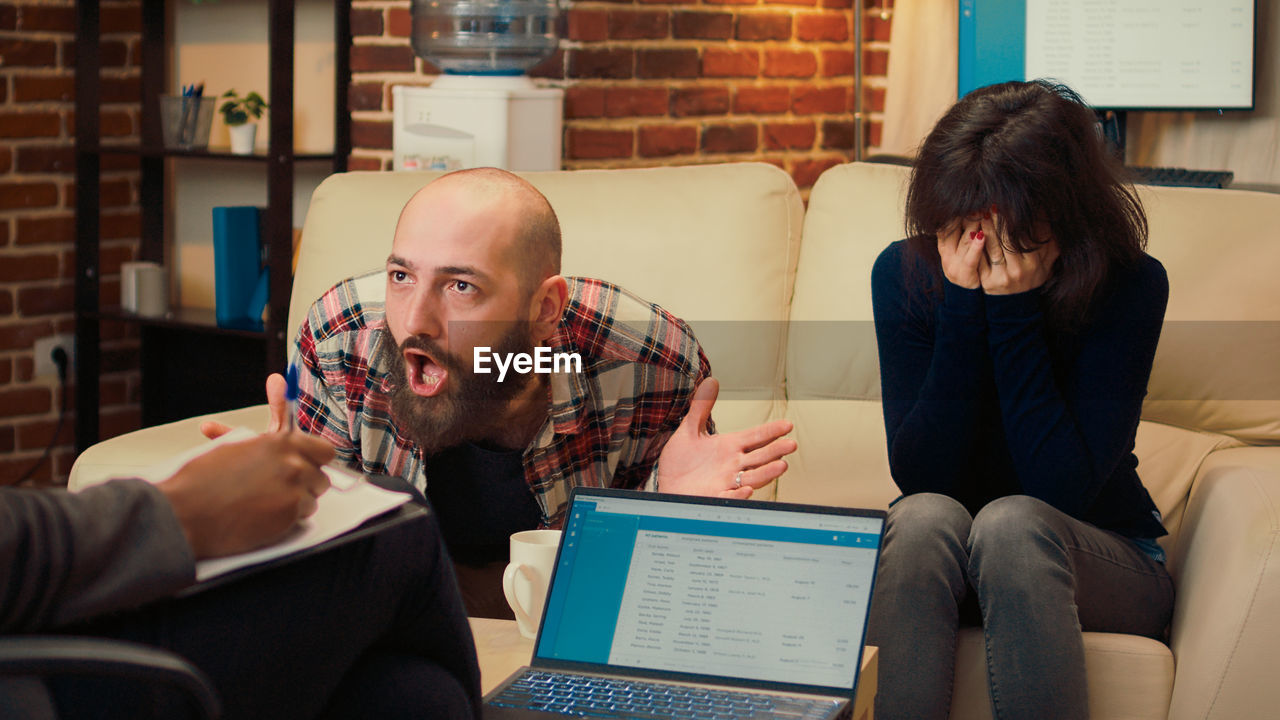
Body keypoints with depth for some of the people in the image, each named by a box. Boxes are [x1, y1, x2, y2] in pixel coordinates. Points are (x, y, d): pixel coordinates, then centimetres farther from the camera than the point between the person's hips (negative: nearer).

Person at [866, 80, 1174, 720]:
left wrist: (1015, 310, -27)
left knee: (1012, 523, -33)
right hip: (935, 557, 2)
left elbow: (1061, 492, -23)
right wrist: (964, 309, -24)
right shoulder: (905, 272, -10)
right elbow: (920, 478, -16)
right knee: (925, 517, -31)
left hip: (1105, 562, -2)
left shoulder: (1130, 285, -16)